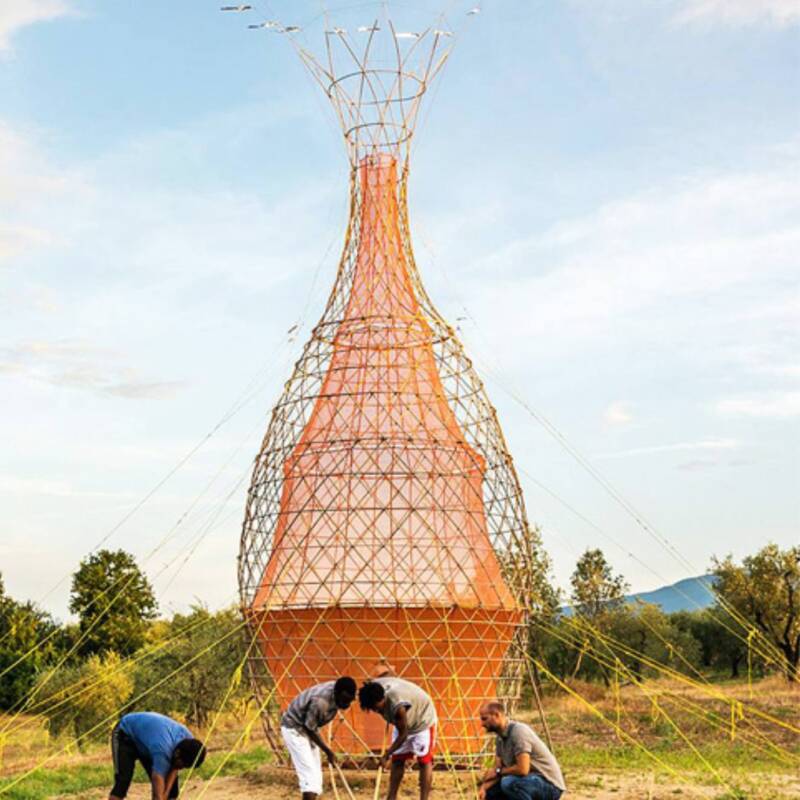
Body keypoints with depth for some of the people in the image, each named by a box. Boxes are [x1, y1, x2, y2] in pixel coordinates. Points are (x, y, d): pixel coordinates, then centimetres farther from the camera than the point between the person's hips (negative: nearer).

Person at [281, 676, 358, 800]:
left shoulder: (338, 693, -11)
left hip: (306, 728, 9)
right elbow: (310, 729, -23)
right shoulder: (320, 701, -35)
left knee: (316, 774, 8)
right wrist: (328, 751, -14)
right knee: (309, 773, -17)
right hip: (294, 729, -9)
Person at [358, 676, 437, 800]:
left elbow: (402, 735, -29)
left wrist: (386, 755, -22)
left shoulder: (397, 704, -42)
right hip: (403, 722, 8)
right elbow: (387, 671, 1)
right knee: (397, 760, 6)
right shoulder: (373, 688, -23)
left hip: (422, 718, -7)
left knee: (424, 760, -9)